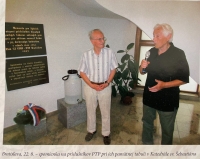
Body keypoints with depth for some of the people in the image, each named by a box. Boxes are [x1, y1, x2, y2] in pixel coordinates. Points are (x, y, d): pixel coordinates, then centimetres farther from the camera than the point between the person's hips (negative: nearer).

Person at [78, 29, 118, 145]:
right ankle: (91, 130, 40)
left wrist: (107, 83, -12)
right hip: (90, 87, 1)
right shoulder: (86, 55, -7)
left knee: (105, 112, 12)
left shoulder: (109, 52, -9)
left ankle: (106, 133, 32)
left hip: (105, 87, 0)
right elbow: (82, 72, -2)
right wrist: (92, 85, -12)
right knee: (90, 110, 17)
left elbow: (113, 69, -1)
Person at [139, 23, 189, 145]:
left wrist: (164, 85, -26)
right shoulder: (152, 52, 0)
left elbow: (184, 79, -12)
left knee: (167, 129, 13)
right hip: (149, 97, 5)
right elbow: (143, 72, 10)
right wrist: (142, 67, -13)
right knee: (147, 123, 20)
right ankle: (147, 144, 44)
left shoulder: (178, 54, -14)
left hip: (168, 100, -4)